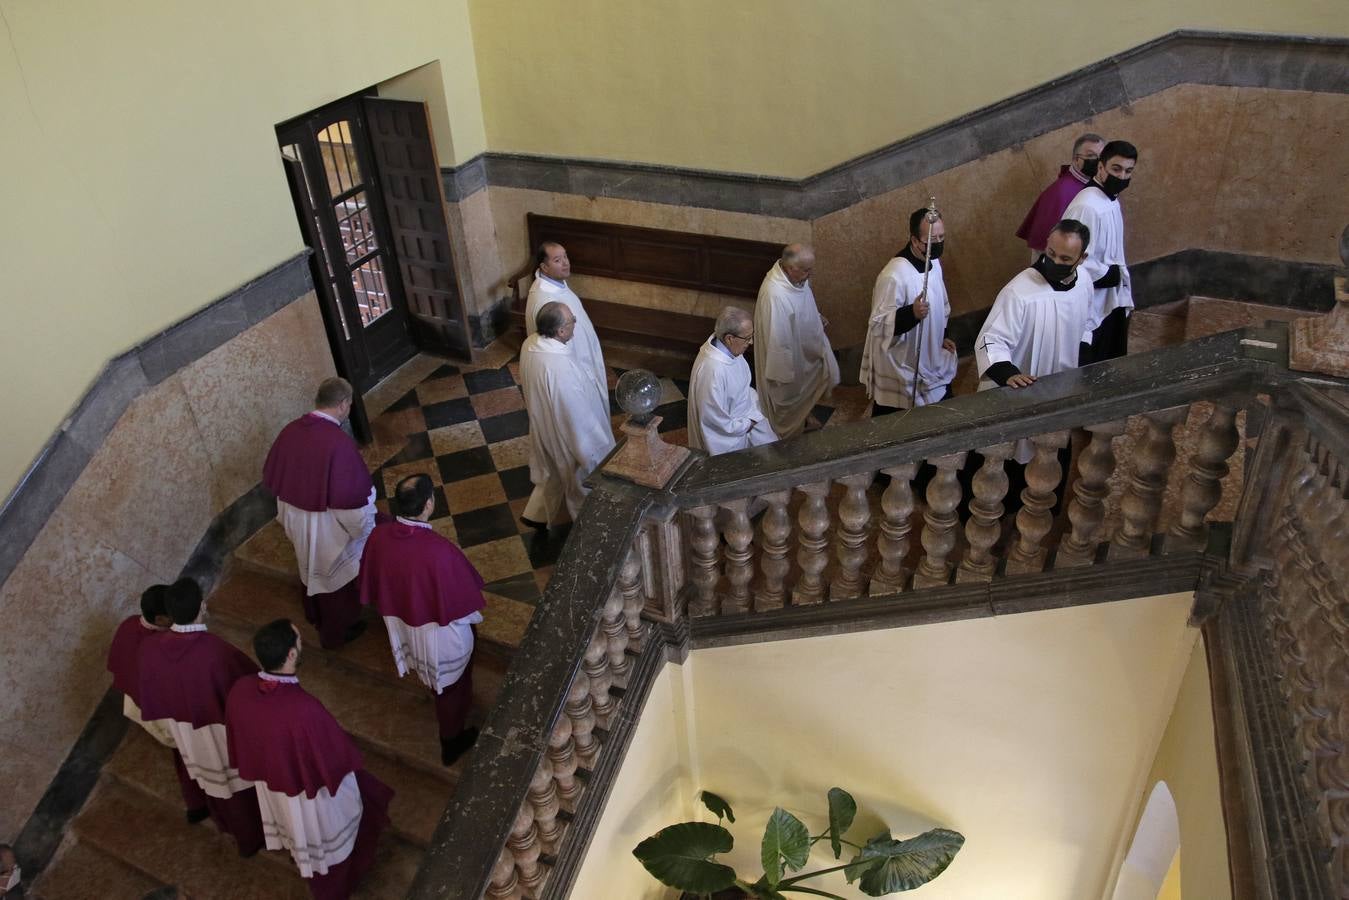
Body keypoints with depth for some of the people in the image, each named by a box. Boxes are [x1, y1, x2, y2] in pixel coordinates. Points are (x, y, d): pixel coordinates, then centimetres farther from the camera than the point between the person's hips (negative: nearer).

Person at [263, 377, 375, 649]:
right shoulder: (339, 442, -32)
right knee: (337, 578, 19)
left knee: (312, 570, 31)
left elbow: (274, 479, 2)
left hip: (296, 522, 7)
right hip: (330, 529, -6)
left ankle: (316, 616, 55)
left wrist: (294, 509, 18)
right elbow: (353, 498, -27)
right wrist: (365, 528, -9)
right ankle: (335, 632, 40)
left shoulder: (290, 432, -12)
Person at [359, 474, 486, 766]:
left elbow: (372, 586, -3)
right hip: (440, 633, -5)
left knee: (430, 673, 37)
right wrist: (473, 615, -1)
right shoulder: (439, 550, -39)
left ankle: (433, 688, 67)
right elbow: (464, 598, -24)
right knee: (450, 686, 23)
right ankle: (451, 742, 45)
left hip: (402, 622, 5)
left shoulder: (378, 536, -22)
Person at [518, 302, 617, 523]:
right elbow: (578, 416, -31)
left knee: (552, 473, 34)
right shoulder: (560, 367, -42)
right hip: (566, 434, -8)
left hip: (543, 423, 8)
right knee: (580, 483, 20)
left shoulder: (530, 344, -15)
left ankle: (538, 514, 55)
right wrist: (598, 445, -17)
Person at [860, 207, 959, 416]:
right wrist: (912, 313, -43)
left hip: (931, 362, 9)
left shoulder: (934, 262, -2)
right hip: (901, 369, -8)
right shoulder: (894, 276, -31)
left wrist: (941, 335, 13)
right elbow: (878, 325, -28)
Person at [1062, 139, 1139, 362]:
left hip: (1112, 303, 10)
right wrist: (1112, 274, -17)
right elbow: (1078, 261, -28)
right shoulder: (1087, 207, -24)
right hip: (1092, 308, -10)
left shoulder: (1111, 200, 9)